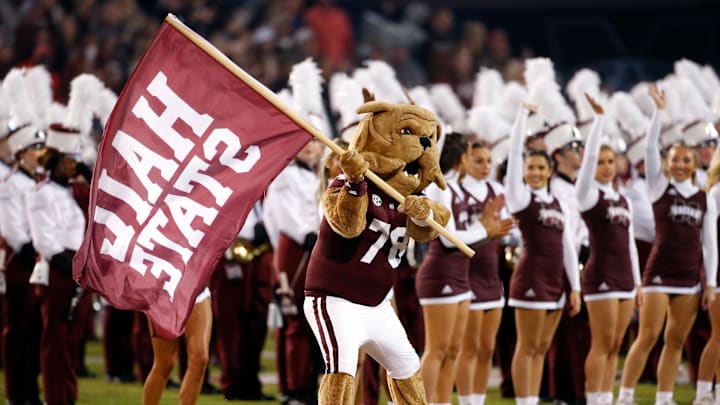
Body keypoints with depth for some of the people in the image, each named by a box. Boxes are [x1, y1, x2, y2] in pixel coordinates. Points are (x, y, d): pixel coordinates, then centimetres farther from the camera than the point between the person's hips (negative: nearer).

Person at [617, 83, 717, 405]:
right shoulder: (660, 188, 2)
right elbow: (650, 148, -8)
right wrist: (659, 111, -15)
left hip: (689, 278, 3)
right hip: (659, 274, -3)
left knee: (676, 341, 5)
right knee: (648, 337, -8)